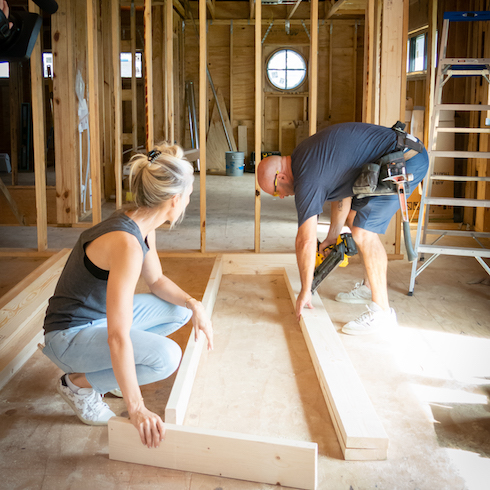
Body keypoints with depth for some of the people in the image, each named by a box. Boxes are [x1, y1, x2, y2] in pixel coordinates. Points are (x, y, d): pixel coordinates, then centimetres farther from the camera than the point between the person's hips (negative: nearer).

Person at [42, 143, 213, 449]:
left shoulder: (143, 226, -4)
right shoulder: (126, 243, -33)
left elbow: (156, 281, 14)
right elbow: (118, 337, -35)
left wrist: (193, 304, -3)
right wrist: (137, 409, -31)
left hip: (103, 314, 9)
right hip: (69, 334, -9)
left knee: (180, 311, 9)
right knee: (166, 356, -26)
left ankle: (105, 367, 13)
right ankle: (78, 382, -4)